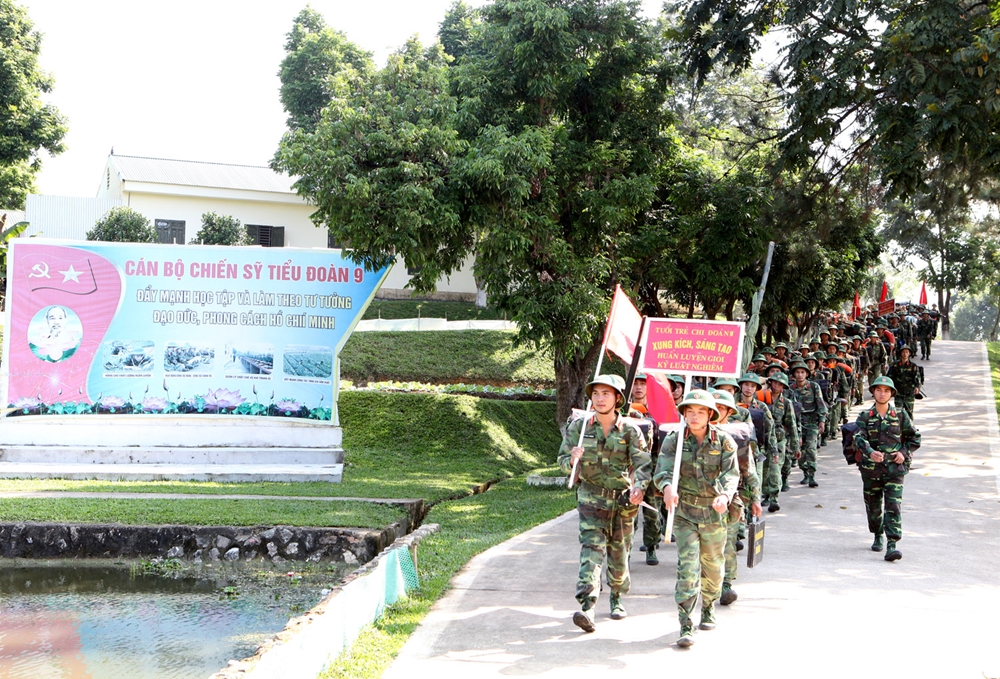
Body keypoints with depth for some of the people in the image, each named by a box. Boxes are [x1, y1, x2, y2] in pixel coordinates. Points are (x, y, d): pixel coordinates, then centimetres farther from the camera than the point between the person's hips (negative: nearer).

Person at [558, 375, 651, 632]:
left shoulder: (630, 431, -4)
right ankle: (587, 606, -27)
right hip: (591, 498, -1)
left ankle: (617, 599, 35)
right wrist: (572, 459, -23)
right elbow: (562, 460, 1)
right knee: (592, 548, -16)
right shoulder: (579, 427, -1)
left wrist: (639, 486, -34)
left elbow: (642, 463, -14)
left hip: (623, 500, 1)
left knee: (619, 553, 11)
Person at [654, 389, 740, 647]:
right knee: (687, 567, -12)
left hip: (714, 513, 2)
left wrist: (725, 495, -33)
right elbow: (662, 469, -16)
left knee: (713, 567, 16)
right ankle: (685, 626, -13)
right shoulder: (674, 440, -5)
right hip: (684, 512, -2)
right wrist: (667, 487, -39)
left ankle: (708, 610, 41)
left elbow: (731, 473, -13)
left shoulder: (724, 441, -3)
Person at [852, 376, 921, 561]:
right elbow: (859, 437, -14)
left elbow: (914, 436, 14)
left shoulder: (900, 415, 4)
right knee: (873, 506, 13)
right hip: (871, 468, 1)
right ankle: (878, 536, 37)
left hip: (894, 469, -1)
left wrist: (904, 453, -2)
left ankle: (892, 545, -18)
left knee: (893, 506, -12)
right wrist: (870, 452, -33)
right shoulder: (865, 416, 2)